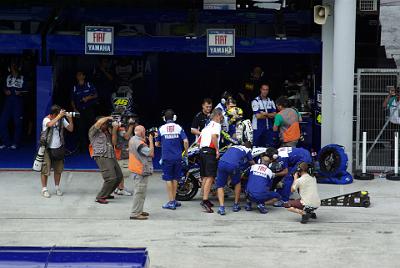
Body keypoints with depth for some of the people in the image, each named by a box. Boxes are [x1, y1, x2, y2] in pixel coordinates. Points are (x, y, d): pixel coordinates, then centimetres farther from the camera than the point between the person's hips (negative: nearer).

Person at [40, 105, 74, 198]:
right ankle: (44, 189, 6)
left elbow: (70, 129, 3)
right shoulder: (46, 119, -11)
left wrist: (70, 119, -13)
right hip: (47, 149, -4)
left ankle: (57, 187, 24)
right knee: (45, 169, -3)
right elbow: (50, 124, -34)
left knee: (58, 169, 10)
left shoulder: (62, 119, 2)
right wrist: (59, 116, -30)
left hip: (58, 148, 4)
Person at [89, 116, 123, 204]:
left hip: (111, 156, 8)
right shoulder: (93, 132, 2)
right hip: (102, 157, -8)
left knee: (119, 176, 11)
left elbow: (113, 142, 15)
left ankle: (106, 193, 25)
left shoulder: (107, 132, 23)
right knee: (111, 178, -18)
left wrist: (114, 130, 7)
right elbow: (99, 122, -15)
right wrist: (108, 118, -1)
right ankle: (100, 197, -8)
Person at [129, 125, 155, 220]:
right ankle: (135, 214, -5)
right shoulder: (139, 143, -22)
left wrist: (145, 141, 5)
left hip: (136, 170, 10)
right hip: (141, 171, -10)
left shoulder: (133, 139, 9)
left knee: (139, 192, 19)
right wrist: (151, 140, -14)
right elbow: (151, 153, -21)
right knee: (139, 192, -6)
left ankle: (138, 211, 28)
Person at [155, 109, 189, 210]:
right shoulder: (179, 128, -1)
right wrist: (186, 152, 6)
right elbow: (185, 141, -9)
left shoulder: (161, 129, -2)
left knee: (168, 179, 2)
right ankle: (174, 200, 20)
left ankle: (171, 202, 0)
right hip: (177, 157, 2)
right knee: (175, 179, 13)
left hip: (166, 158, -2)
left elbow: (157, 144, 4)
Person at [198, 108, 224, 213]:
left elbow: (199, 141, 25)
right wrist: (217, 150, -18)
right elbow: (214, 136, -20)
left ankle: (205, 199, 18)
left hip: (202, 150, 9)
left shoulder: (207, 126, 26)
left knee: (205, 177, 13)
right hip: (210, 151, -9)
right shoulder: (216, 125, -1)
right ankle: (205, 200, -24)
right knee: (210, 177, -14)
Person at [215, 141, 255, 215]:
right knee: (237, 183, 25)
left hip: (221, 163, 3)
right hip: (233, 165, -3)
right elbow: (252, 162, 36)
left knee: (220, 186, 13)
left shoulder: (233, 146, 36)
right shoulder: (247, 150, 24)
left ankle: (221, 207, -5)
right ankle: (236, 205, 25)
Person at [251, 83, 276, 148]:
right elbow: (258, 116, -14)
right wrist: (270, 115, -4)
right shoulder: (255, 101, -6)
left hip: (269, 128, 4)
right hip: (258, 129, -4)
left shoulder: (271, 101, 10)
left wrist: (266, 114, -16)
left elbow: (274, 114, 0)